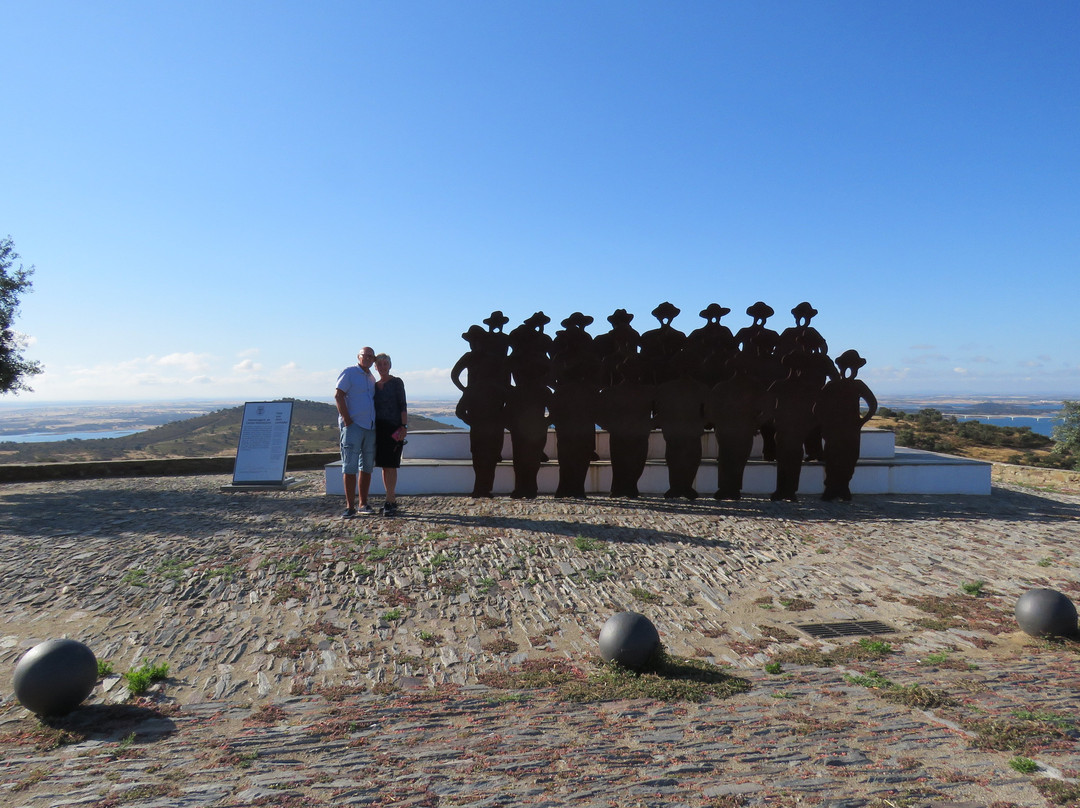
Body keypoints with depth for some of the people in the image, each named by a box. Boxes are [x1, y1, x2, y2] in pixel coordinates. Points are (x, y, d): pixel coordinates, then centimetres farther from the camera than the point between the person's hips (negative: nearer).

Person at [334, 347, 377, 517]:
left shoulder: (372, 378, 18)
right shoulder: (349, 373, -2)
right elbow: (338, 396, -10)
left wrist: (376, 422, 12)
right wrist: (347, 420, -15)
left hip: (370, 427, 7)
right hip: (353, 426, -7)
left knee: (367, 466, 9)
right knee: (350, 466, -7)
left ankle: (363, 504, 16)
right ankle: (350, 506, -5)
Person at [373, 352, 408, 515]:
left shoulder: (396, 382, 0)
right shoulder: (374, 385, 14)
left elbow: (403, 406, -5)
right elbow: (373, 408, 17)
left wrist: (404, 426, -14)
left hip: (393, 427, -5)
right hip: (379, 428, 5)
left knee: (390, 465, -8)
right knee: (384, 465, 5)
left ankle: (389, 502, -7)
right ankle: (392, 500, 12)